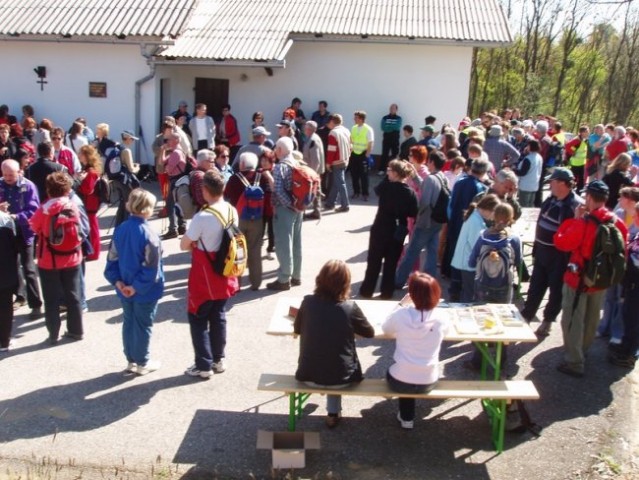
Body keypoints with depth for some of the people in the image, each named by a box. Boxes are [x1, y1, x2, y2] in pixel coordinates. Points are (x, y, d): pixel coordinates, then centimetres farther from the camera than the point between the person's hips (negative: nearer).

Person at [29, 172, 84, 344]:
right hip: (72, 259, 3)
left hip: (48, 261, -3)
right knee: (73, 296, 14)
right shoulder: (74, 207, -8)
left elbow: (34, 227, 1)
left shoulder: (44, 210, -16)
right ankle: (76, 331, 23)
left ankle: (53, 334, 17)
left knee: (51, 299, 9)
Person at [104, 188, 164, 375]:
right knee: (143, 326, 8)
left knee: (128, 323, 17)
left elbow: (112, 259, 1)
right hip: (145, 290, -6)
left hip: (125, 289, 6)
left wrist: (117, 281, -2)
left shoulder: (120, 230, -2)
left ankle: (131, 360, 30)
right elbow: (151, 268, -23)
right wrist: (137, 287, -14)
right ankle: (142, 363, 22)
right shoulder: (148, 234, -22)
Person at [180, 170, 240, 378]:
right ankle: (219, 359, 30)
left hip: (204, 277, -7)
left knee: (198, 319, 9)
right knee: (218, 316, 20)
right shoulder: (232, 211, -3)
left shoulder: (203, 217, -26)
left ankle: (203, 366, 14)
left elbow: (184, 245, -16)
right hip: (224, 274, 7)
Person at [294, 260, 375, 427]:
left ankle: (333, 412, 43)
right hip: (341, 378, -1)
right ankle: (333, 413, 37)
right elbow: (370, 333, 1)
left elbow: (297, 329, 6)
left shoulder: (308, 302, -12)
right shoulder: (350, 307, -16)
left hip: (309, 376, 1)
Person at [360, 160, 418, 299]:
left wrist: (387, 177, 6)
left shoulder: (386, 186, -14)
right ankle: (387, 292, 17)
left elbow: (377, 189, 9)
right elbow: (413, 214, -5)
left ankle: (367, 290, 16)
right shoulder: (410, 193, -9)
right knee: (391, 263, 12)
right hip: (398, 233, 2)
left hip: (380, 229, -1)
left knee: (373, 261, 10)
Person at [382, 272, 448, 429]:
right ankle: (408, 415, 50)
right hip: (429, 382, 1)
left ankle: (406, 417, 43)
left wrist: (401, 305, 5)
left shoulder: (401, 315, -18)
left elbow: (386, 329, 3)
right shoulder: (441, 317, -14)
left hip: (400, 381, -1)